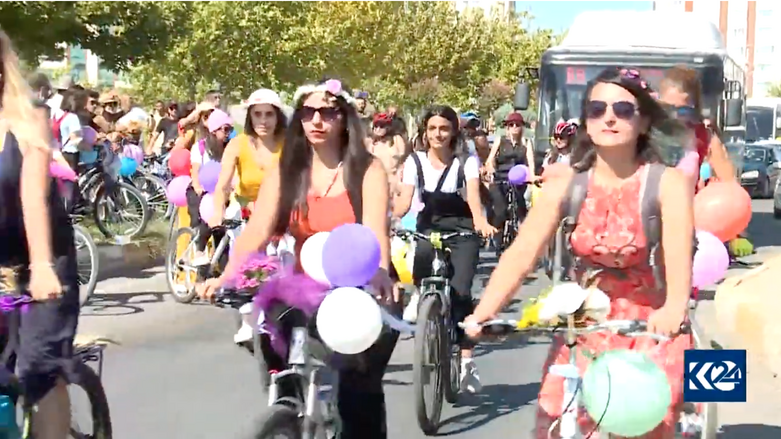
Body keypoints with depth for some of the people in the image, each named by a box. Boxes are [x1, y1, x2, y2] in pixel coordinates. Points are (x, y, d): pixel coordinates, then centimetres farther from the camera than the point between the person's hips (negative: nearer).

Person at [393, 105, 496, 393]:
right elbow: (404, 200, -12)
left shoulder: (466, 161, -6)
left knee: (460, 293, -18)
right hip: (428, 232, 2)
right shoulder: (415, 161, -2)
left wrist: (480, 221, -44)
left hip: (462, 234, -2)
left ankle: (466, 362, -14)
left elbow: (473, 193, -23)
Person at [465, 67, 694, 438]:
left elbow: (679, 253, -30)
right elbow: (520, 254, -16)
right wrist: (483, 313, -30)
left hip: (652, 328, -2)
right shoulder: (565, 185, -7)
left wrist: (674, 310, -50)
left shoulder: (667, 183, -15)